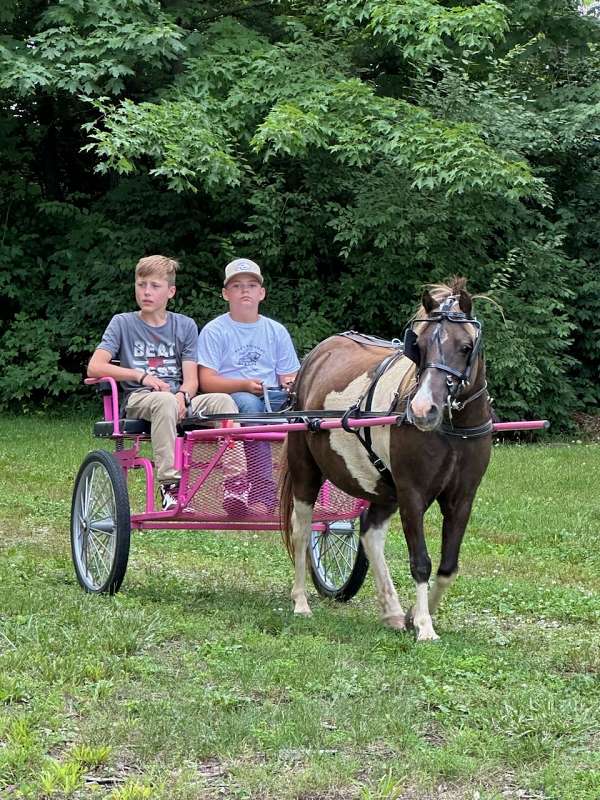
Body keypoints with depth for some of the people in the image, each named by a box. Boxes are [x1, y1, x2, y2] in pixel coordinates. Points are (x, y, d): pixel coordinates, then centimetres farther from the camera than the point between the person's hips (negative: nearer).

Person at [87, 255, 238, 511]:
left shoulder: (185, 326, 16)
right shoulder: (123, 323, 10)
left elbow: (191, 379, 6)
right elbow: (95, 367, -3)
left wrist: (182, 396, -18)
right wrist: (142, 376, -12)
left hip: (179, 400, 3)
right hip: (138, 400, -3)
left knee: (223, 400, -27)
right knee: (164, 401, -38)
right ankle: (170, 486, -41)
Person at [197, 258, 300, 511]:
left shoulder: (276, 331, 20)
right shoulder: (214, 331, 8)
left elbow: (289, 376, 16)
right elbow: (207, 381, -3)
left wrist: (291, 385, -10)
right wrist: (245, 385, -18)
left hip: (275, 399, 3)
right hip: (230, 400, -3)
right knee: (249, 403, -39)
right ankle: (263, 494, -43)